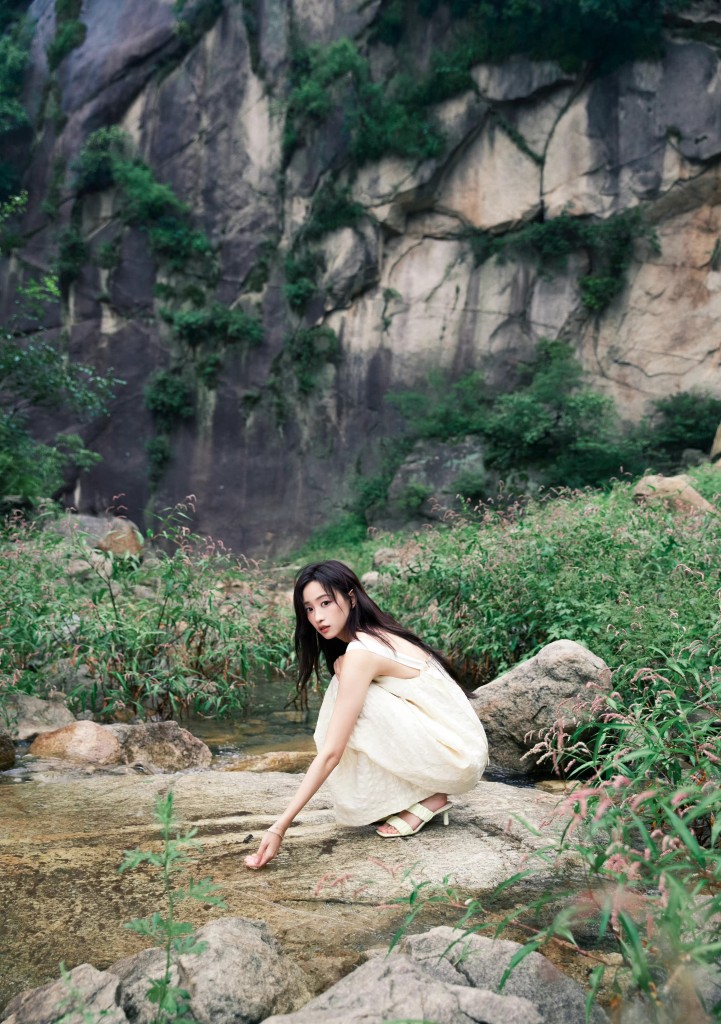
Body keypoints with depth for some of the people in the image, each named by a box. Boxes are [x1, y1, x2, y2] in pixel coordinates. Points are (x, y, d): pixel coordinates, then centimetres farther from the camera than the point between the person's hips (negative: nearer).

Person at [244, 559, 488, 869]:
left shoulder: (359, 654, -21)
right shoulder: (377, 634, 6)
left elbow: (330, 753, -24)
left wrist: (280, 827, -23)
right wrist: (344, 674, -2)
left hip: (457, 758, -9)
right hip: (460, 747, 9)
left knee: (358, 706, -20)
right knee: (352, 701, 5)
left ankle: (427, 798, -5)